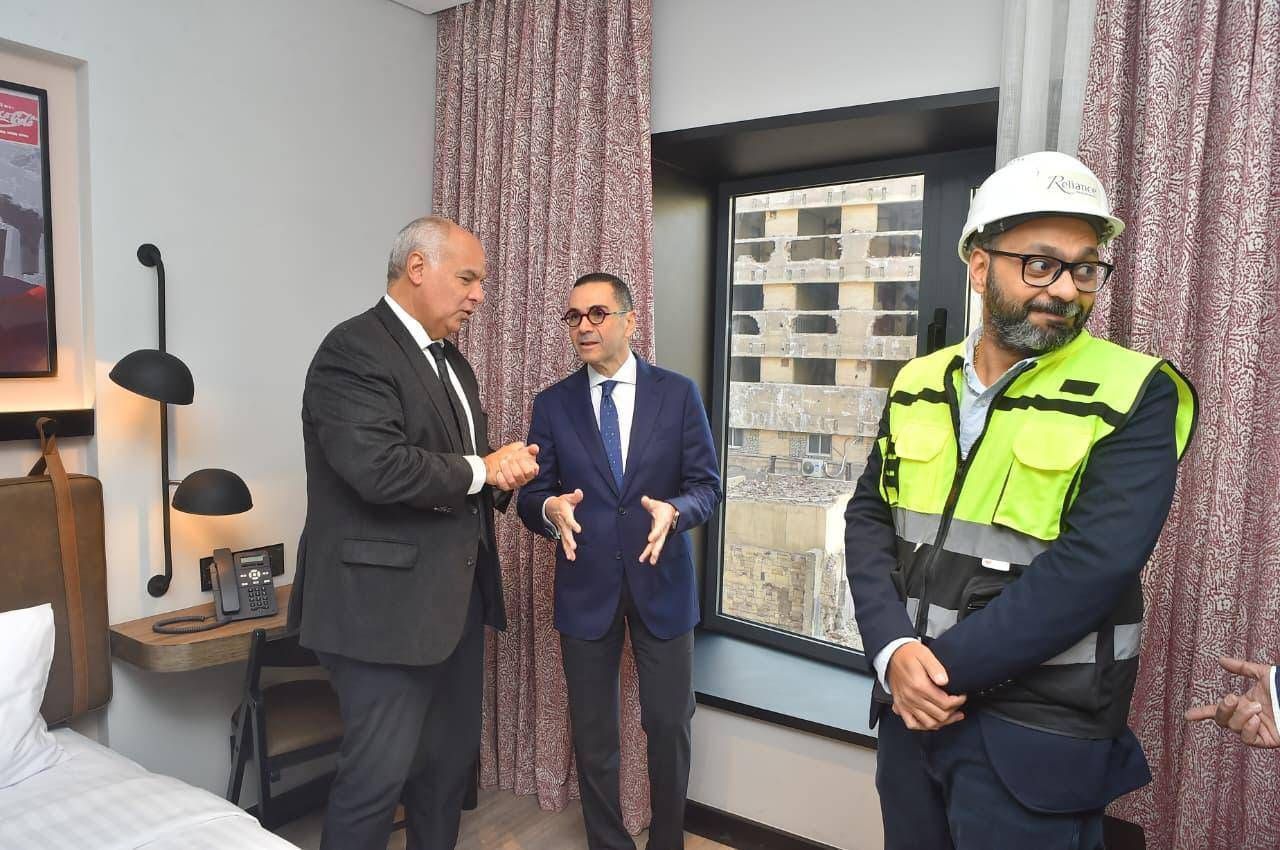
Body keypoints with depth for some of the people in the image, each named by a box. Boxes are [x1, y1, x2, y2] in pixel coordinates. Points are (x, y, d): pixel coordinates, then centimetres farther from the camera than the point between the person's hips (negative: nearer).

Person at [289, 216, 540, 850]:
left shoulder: (450, 360, 16)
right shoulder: (353, 351, -14)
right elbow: (380, 467, -27)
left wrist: (504, 474, -2)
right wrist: (483, 470, -14)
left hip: (456, 596, 9)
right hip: (387, 601, -9)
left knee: (451, 759, 18)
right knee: (378, 773, 0)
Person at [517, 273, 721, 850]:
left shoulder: (678, 393, -2)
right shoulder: (552, 404, 2)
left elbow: (707, 484, -3)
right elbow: (532, 494, 0)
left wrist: (673, 512, -25)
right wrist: (551, 508, -24)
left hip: (661, 581, -1)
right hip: (585, 586, 1)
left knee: (669, 724, 10)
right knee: (593, 733, 13)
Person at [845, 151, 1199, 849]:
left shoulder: (1137, 394, -11)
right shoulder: (918, 383, 4)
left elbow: (1091, 568, -20)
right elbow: (869, 517, 2)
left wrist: (945, 664, -17)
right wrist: (893, 651, -13)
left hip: (1036, 738, -4)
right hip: (911, 710, 5)